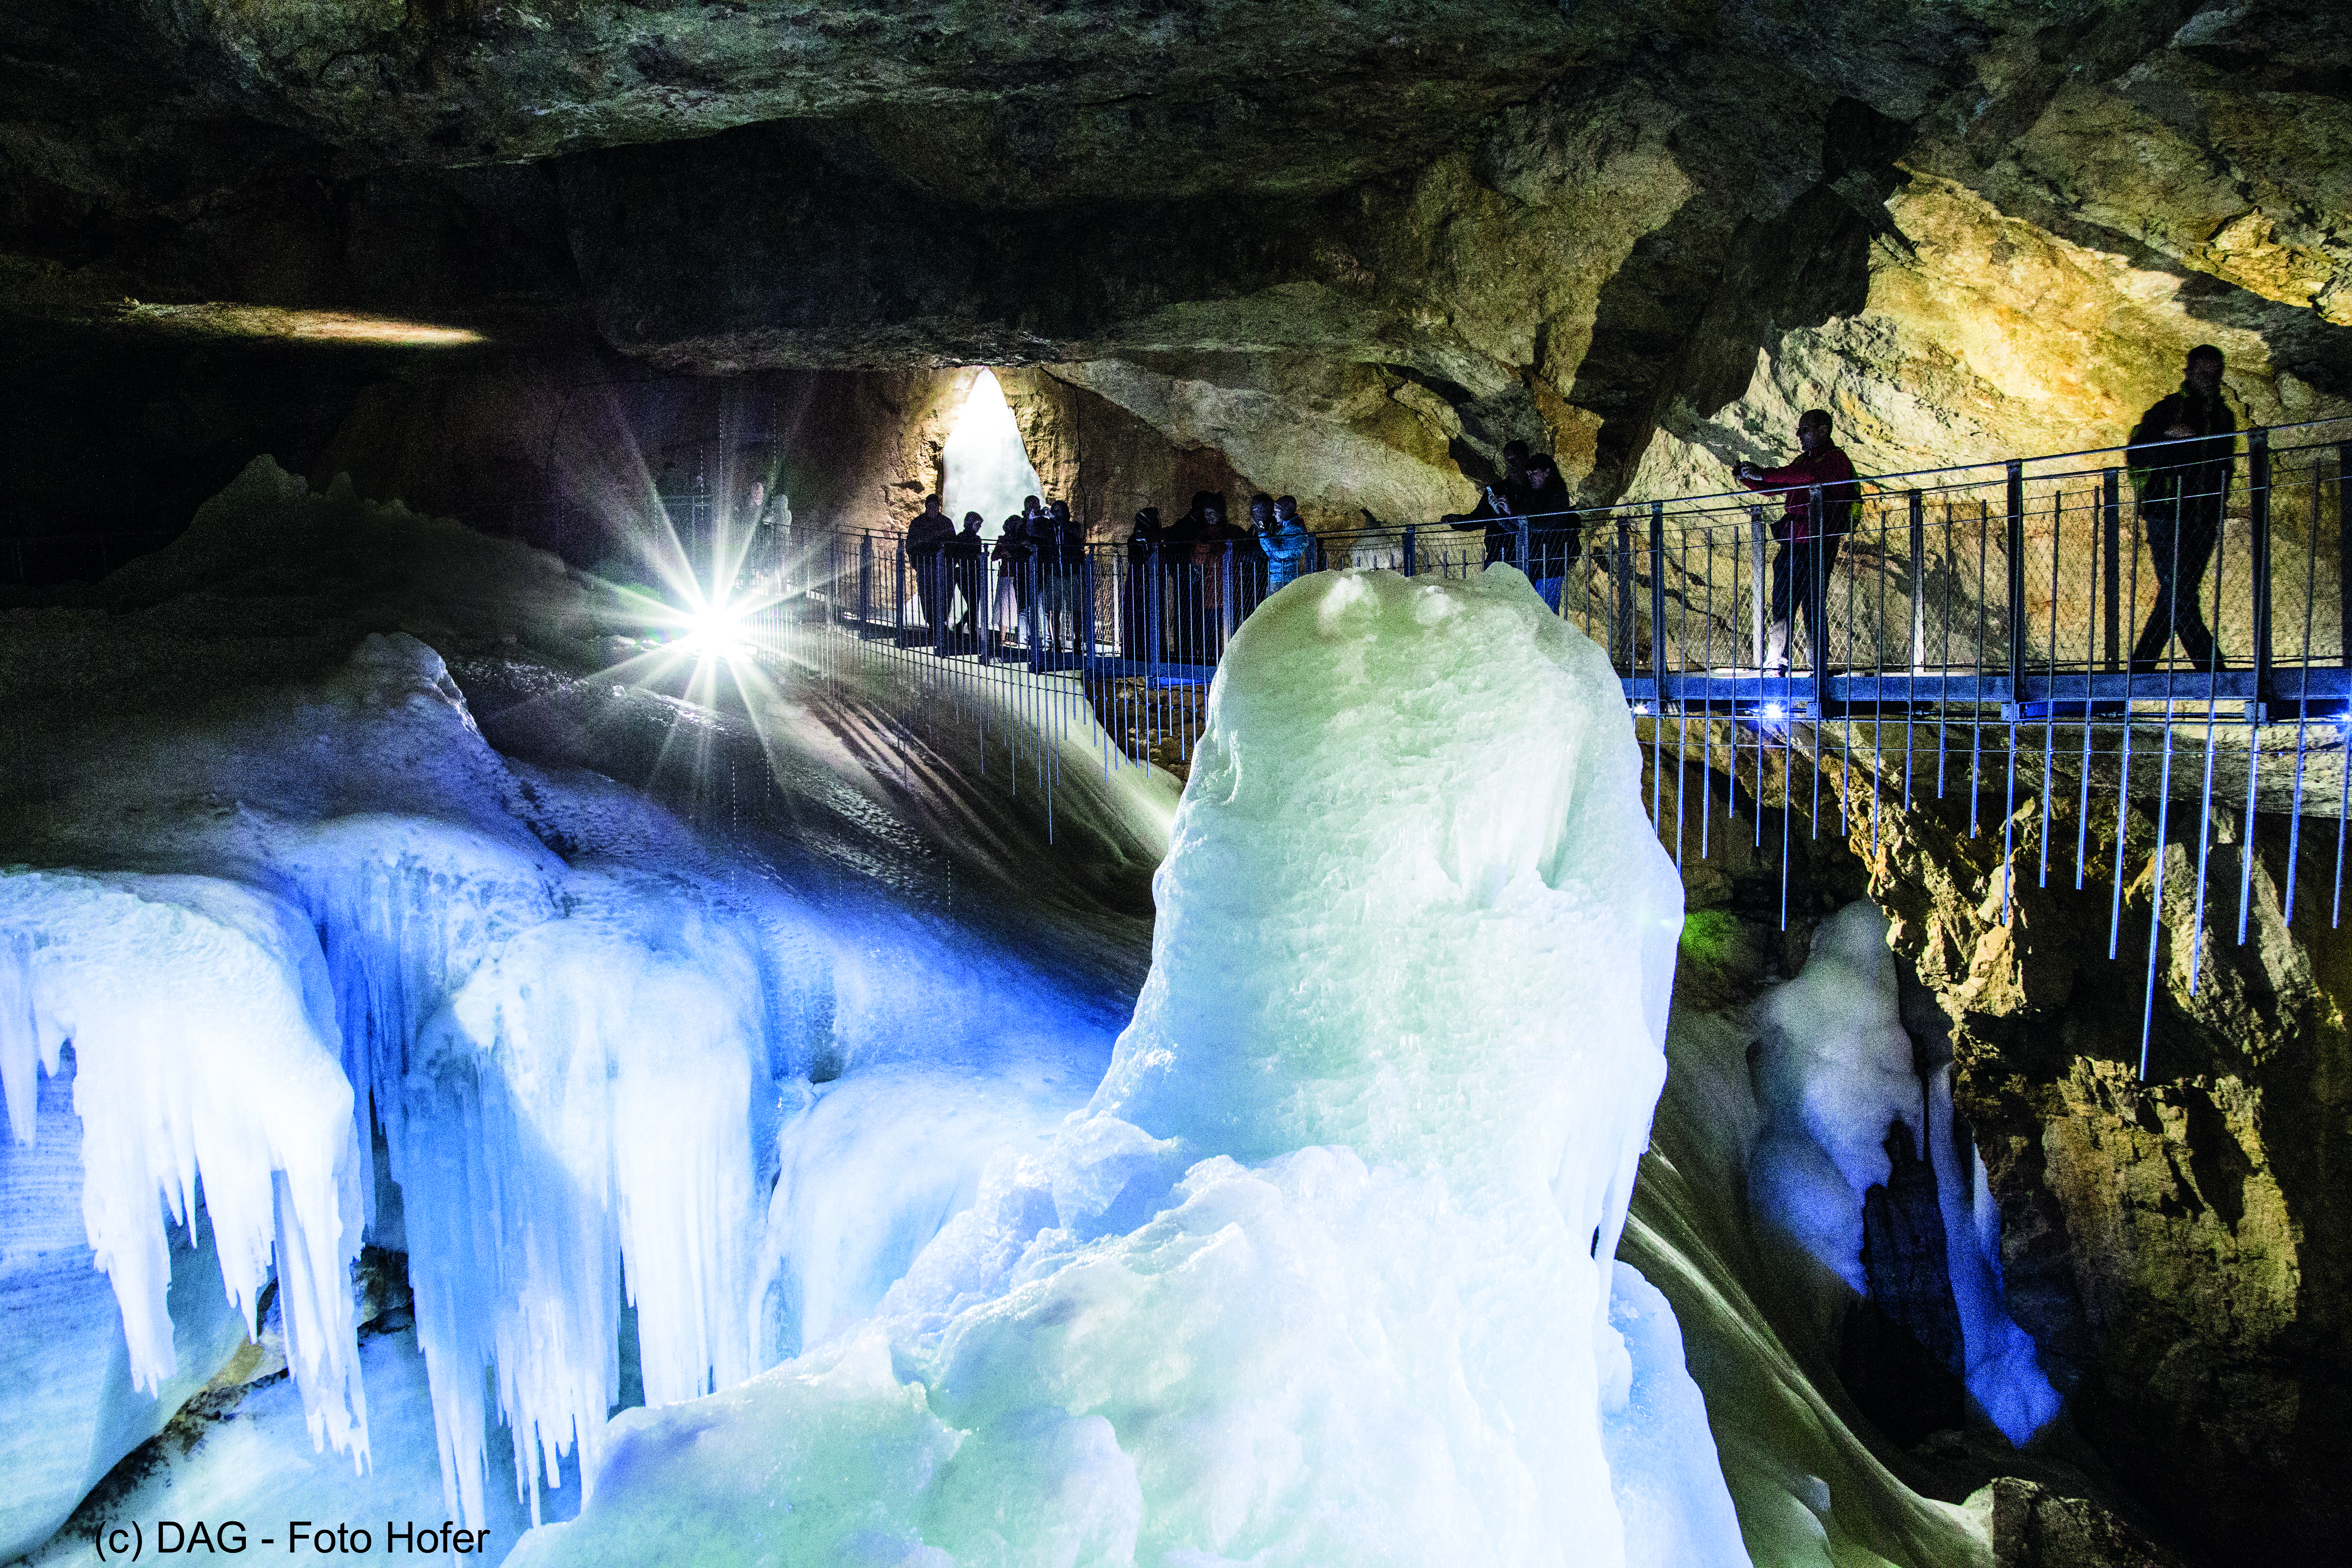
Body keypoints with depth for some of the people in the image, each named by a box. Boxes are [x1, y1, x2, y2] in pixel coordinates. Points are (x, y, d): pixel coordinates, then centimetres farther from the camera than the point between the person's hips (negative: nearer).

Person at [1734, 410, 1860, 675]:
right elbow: (1772, 489, 25)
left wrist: (1763, 474, -24)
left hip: (1818, 545, -8)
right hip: (1791, 544, 8)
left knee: (1814, 608, -7)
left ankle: (1820, 671, -2)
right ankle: (1776, 668, 6)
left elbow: (1808, 476, -24)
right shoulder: (1803, 459, 23)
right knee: (1781, 608, 4)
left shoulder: (1836, 459, -4)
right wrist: (1746, 477, 7)